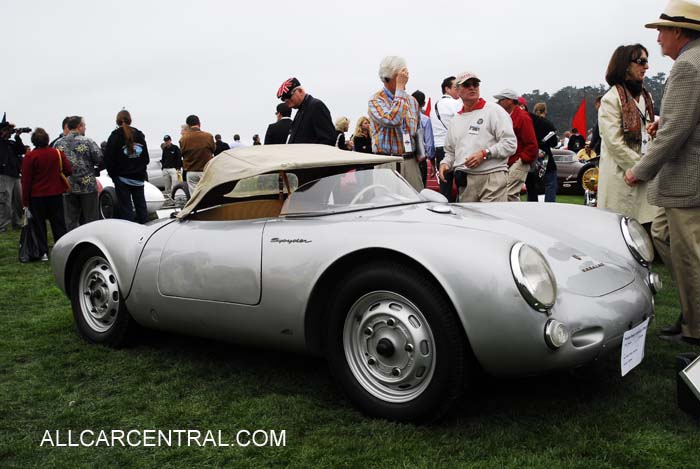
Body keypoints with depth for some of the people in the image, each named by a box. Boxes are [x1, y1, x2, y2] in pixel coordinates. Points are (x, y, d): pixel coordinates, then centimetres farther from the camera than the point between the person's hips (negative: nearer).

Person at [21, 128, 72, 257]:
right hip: (56, 194, 2)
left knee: (39, 225, 6)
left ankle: (43, 252, 4)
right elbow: (68, 171, -2)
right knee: (58, 224, 10)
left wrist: (25, 201, -3)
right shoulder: (58, 153, -4)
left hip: (37, 196, -2)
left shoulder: (30, 157, -11)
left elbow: (26, 180, -9)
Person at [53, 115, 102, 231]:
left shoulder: (58, 144, 3)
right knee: (90, 221, 5)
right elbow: (101, 160, -10)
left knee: (70, 222, 9)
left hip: (67, 188, 3)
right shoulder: (88, 142, -8)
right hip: (88, 187, -3)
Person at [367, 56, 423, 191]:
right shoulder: (376, 100, -5)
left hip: (410, 161, 5)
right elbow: (392, 120, -24)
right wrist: (400, 89, -17)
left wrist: (420, 154, 11)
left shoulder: (411, 100, 15)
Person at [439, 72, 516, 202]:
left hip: (492, 178, -5)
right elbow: (450, 151, 30)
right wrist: (445, 163, 8)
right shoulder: (456, 119, 22)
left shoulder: (494, 110, 3)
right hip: (465, 182, 5)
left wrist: (485, 154, -15)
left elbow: (510, 143, -5)